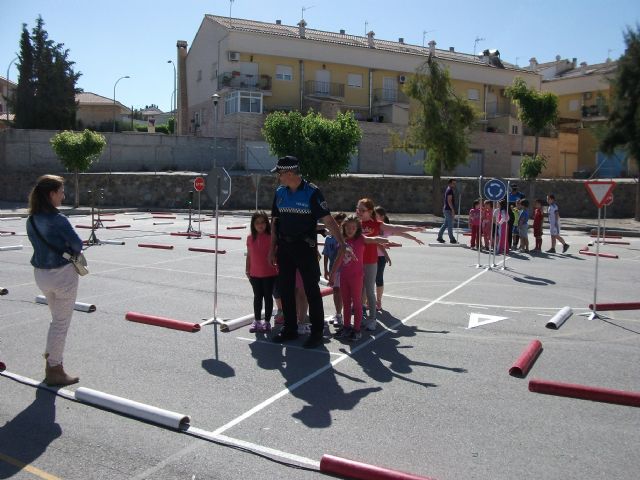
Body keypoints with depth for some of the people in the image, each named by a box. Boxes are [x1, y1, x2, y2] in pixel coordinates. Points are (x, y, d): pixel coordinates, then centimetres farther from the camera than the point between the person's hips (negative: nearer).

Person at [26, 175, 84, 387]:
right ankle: (54, 371, 15)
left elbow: (41, 243, 9)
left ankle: (51, 360, 32)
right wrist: (69, 249, 4)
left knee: (57, 319, 24)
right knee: (61, 323, 6)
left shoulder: (31, 220, 2)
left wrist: (62, 249, 2)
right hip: (62, 274, -7)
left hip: (40, 273, 7)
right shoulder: (58, 219, -20)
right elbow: (78, 245, -16)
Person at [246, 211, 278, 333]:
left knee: (268, 296, 7)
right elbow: (249, 255, 7)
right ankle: (257, 321, 25)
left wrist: (278, 268, -12)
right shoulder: (250, 238, 0)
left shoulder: (271, 237, -10)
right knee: (257, 297, 14)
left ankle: (267, 321, 17)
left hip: (270, 273, -3)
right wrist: (247, 270, 8)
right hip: (255, 274, 3)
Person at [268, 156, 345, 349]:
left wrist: (342, 243, -23)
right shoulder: (280, 193, 6)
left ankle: (317, 332, 10)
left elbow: (328, 220, -15)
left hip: (305, 246, -6)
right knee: (285, 288, 11)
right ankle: (289, 329, 25)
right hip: (284, 246, 6)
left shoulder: (312, 192, -12)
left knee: (311, 289, -1)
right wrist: (272, 248, 10)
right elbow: (275, 220, 12)